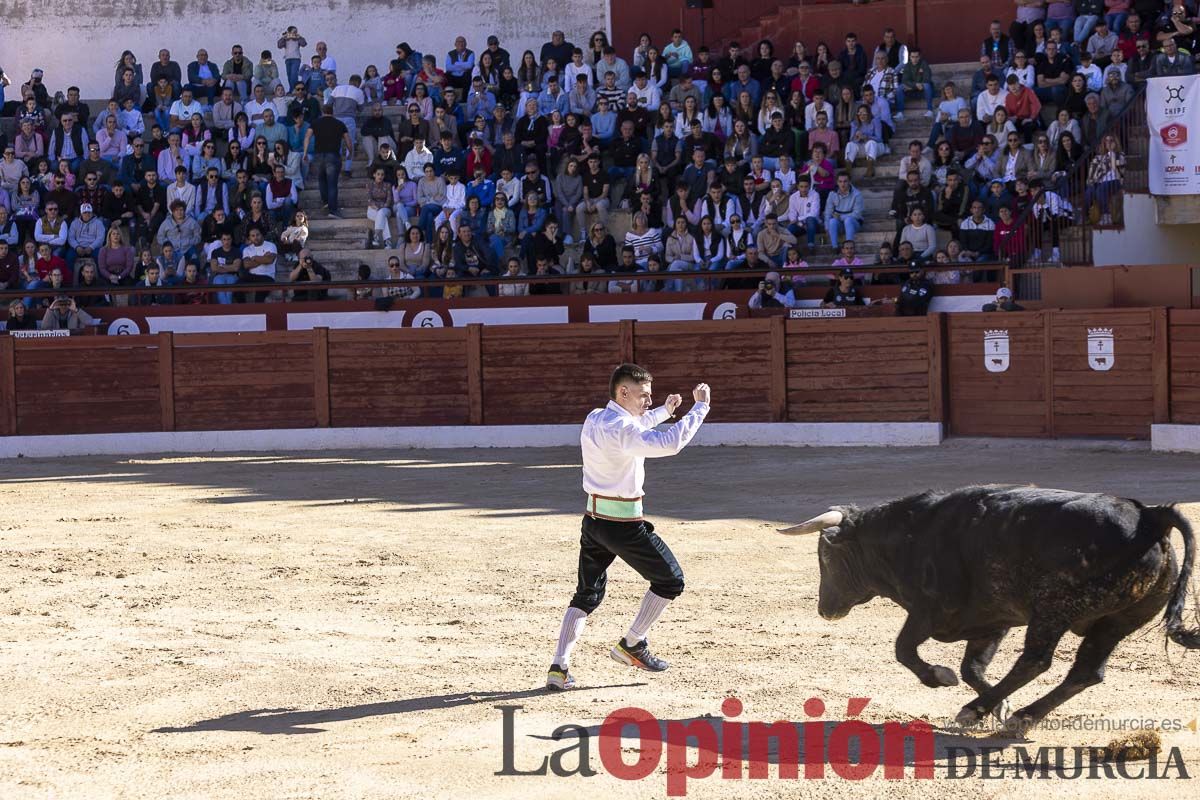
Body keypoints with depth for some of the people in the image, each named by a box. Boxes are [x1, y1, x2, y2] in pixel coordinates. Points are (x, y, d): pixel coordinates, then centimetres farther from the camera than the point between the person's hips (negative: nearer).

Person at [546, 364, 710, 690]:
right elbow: (670, 443, -33)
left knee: (587, 595, 14)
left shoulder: (594, 420, 8)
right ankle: (631, 646, 14)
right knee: (670, 580, 10)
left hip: (593, 520, 9)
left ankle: (559, 667, 2)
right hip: (624, 524, -9)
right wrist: (700, 407, -24)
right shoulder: (621, 429, -21)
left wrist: (663, 412, 39)